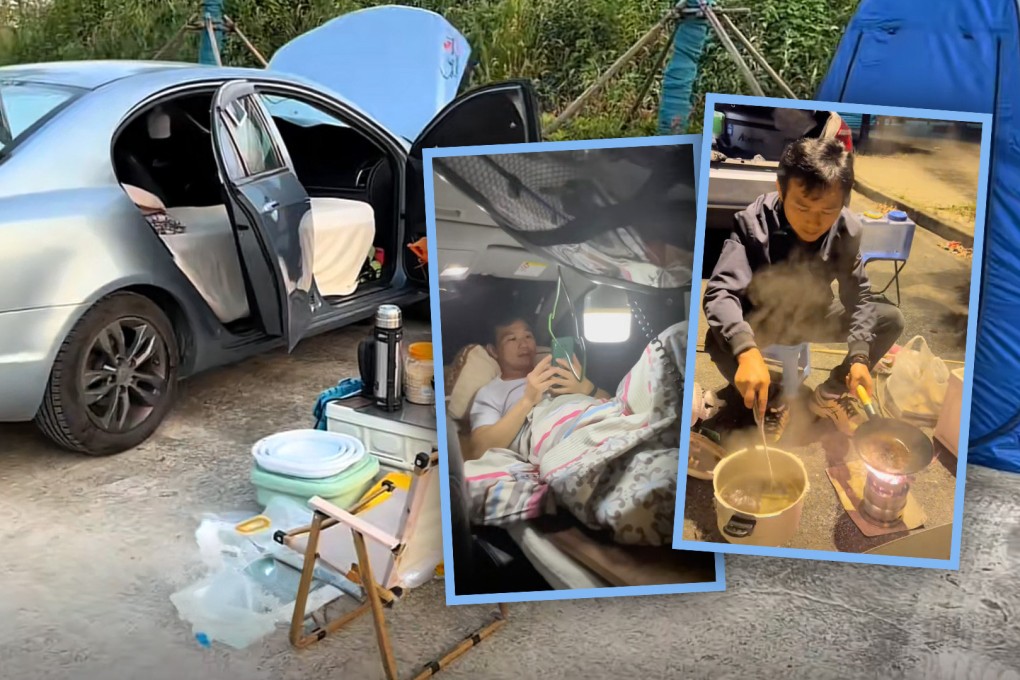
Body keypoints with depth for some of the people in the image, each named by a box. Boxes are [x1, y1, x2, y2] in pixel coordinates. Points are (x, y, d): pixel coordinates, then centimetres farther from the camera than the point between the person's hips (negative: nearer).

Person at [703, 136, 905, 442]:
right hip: (762, 319, -3)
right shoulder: (753, 222, -31)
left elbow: (858, 294, -12)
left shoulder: (848, 230, -19)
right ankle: (773, 403, -4)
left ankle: (830, 393, 7)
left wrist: (859, 356, -29)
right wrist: (747, 352, -58)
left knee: (891, 319, -12)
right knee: (718, 342, -34)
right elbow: (720, 291, -41)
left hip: (814, 315, 4)